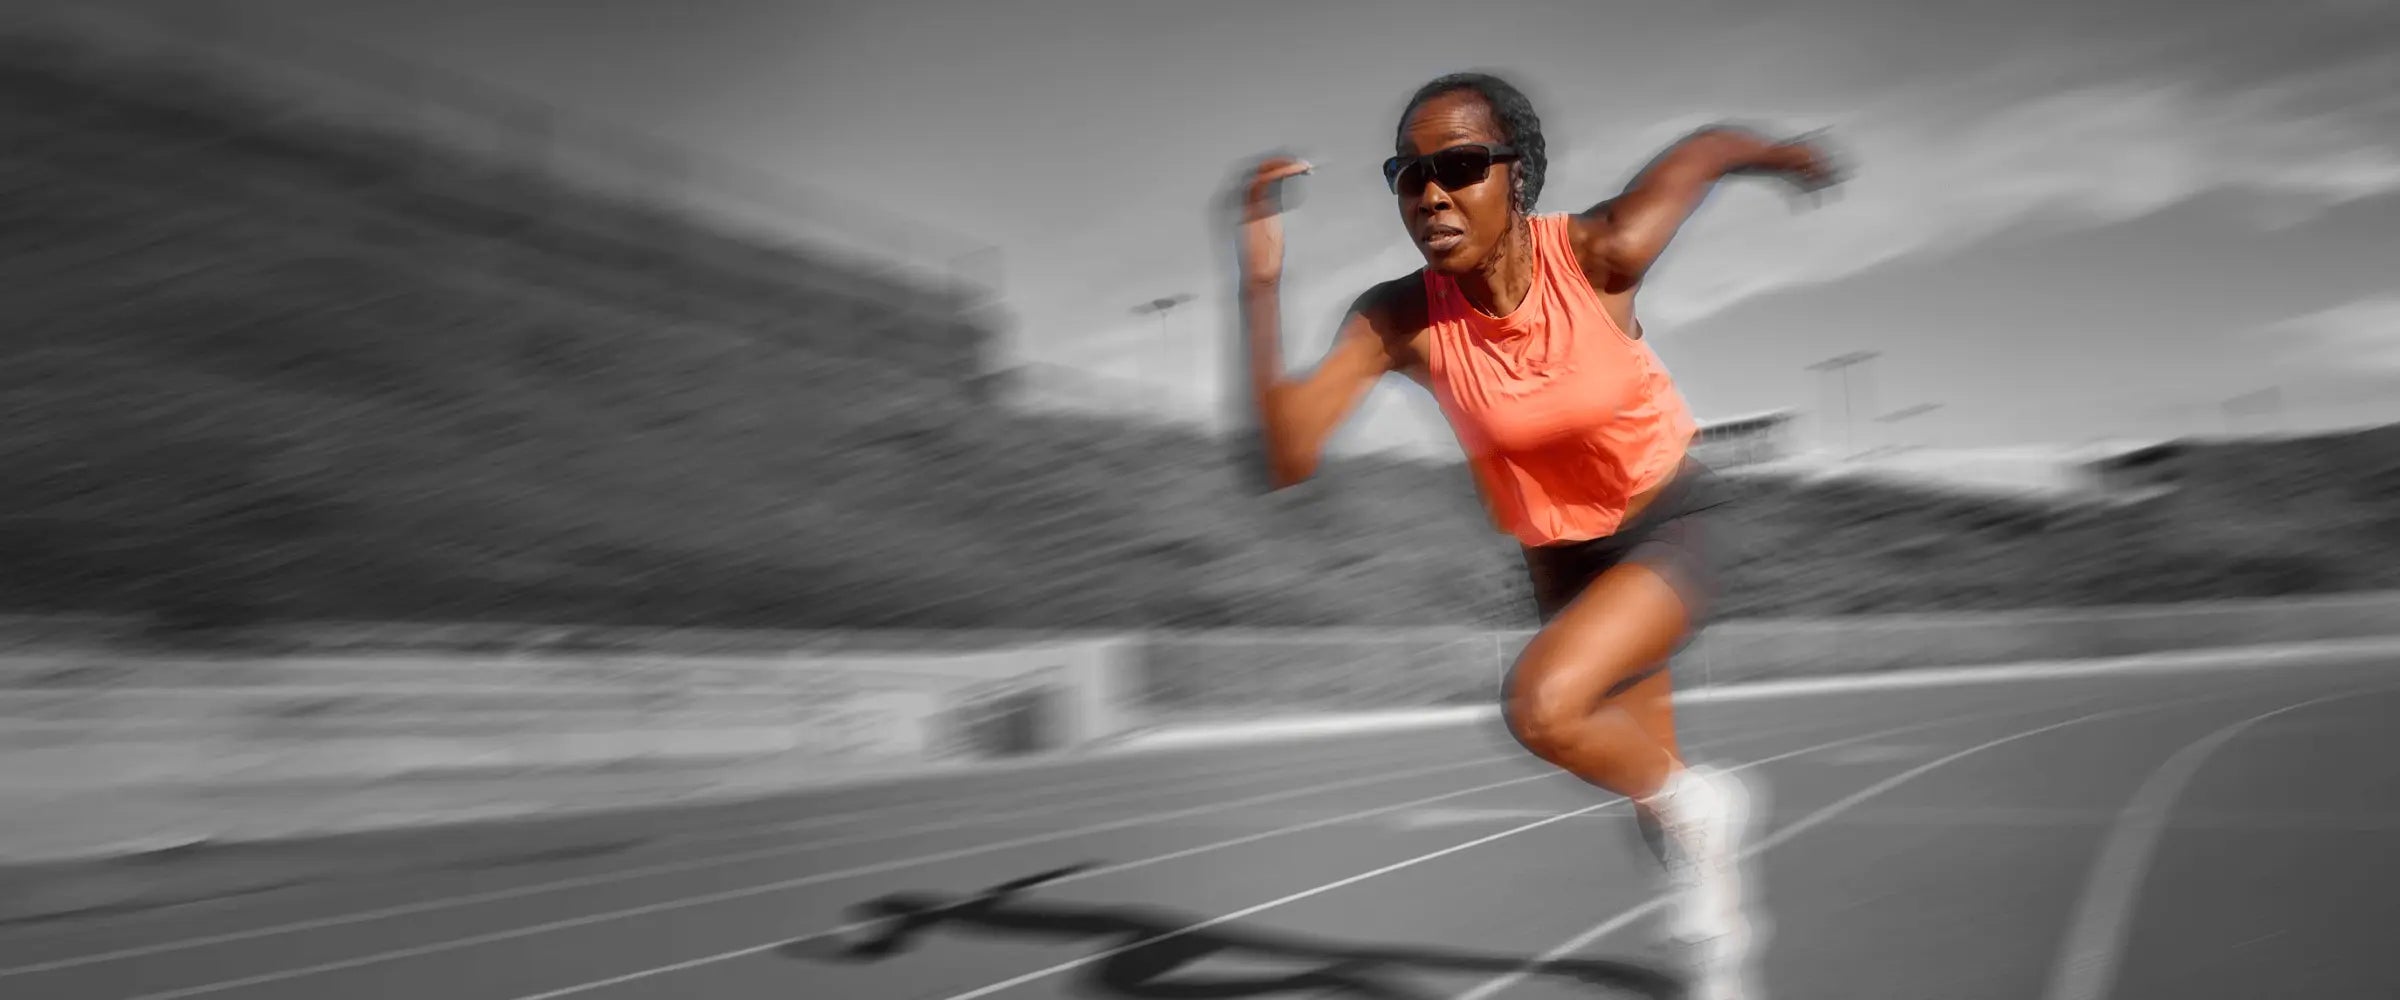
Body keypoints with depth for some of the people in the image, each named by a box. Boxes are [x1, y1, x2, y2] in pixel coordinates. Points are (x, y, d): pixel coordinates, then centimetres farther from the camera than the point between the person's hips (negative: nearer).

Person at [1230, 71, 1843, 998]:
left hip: (1670, 524, -3)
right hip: (1561, 558, 3)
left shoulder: (1597, 252, -25)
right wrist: (1260, 285, -38)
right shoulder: (1400, 319, -22)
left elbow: (1710, 146, -6)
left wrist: (1785, 153, 15)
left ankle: (1694, 803, 3)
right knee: (1645, 783, 19)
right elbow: (1288, 458, -32)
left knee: (1541, 705, -29)